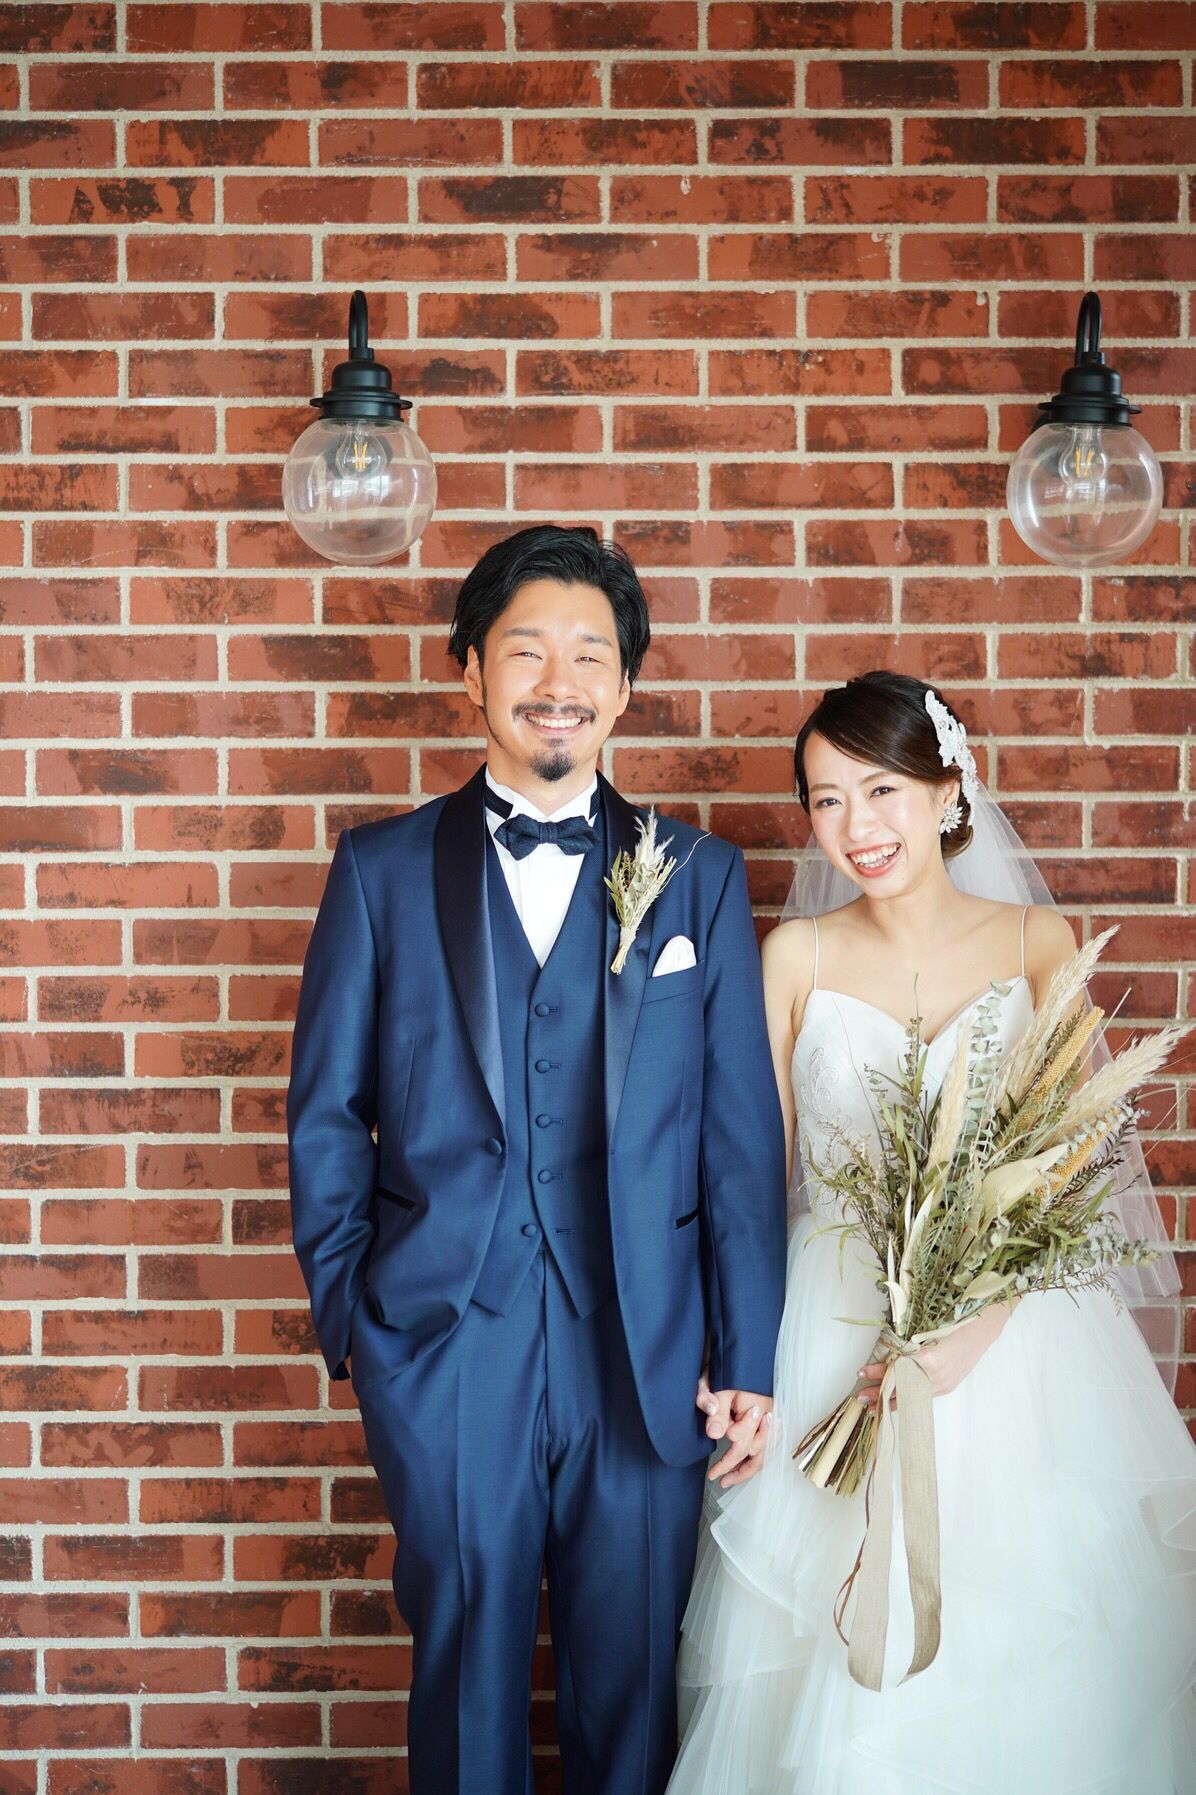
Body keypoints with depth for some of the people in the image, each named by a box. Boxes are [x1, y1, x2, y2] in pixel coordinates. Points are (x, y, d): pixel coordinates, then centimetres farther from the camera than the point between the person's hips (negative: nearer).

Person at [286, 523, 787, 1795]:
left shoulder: (700, 878, 6)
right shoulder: (383, 869, 5)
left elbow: (743, 1136, 4)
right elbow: (327, 1115, 7)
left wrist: (748, 1360, 0)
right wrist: (346, 1316, 1)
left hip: (645, 1356, 1)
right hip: (443, 1349, 0)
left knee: (631, 1686, 9)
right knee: (466, 1677, 10)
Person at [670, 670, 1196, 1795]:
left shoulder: (1036, 941, 0)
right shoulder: (798, 954, 2)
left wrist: (976, 1325, -20)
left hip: (1014, 1329, 0)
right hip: (835, 1325, 0)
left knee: (1025, 1650, 5)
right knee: (845, 1676, 3)